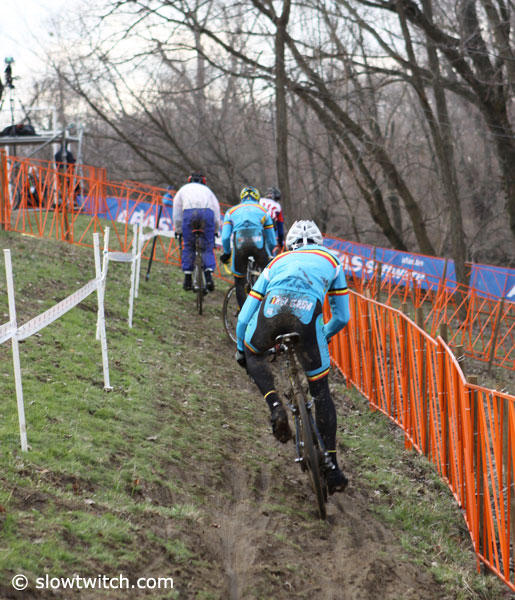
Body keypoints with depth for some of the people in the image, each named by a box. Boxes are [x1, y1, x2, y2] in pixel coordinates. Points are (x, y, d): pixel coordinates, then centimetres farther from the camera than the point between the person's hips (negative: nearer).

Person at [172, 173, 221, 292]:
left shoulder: (183, 189, 32)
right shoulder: (207, 190, 34)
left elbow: (177, 215, 28)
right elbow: (217, 216, 27)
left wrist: (178, 231, 35)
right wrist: (214, 231, 35)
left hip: (189, 211, -1)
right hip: (207, 212, 1)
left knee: (188, 246, 11)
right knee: (207, 247, 8)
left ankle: (187, 279, 8)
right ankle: (209, 275, -8)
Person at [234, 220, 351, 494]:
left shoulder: (278, 262, 37)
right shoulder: (330, 260, 36)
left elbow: (244, 316, 36)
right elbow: (342, 317, 38)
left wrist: (240, 349, 52)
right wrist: (323, 336, 58)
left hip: (273, 306, 1)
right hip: (308, 311, -1)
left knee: (253, 354, 34)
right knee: (321, 393, 15)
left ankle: (275, 405, 9)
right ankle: (332, 467, 17)